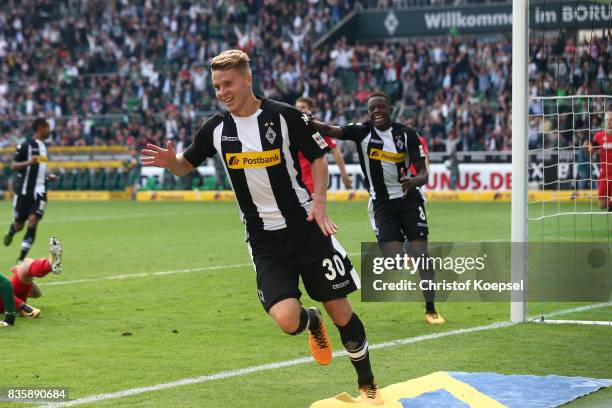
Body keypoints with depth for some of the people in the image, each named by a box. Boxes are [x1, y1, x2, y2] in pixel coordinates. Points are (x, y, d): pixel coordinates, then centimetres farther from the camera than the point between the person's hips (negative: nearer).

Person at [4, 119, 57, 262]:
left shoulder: (43, 146, 14)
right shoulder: (26, 145, -8)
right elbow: (13, 166, -12)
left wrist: (49, 177, 12)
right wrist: (28, 162, -28)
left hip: (39, 191, 4)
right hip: (24, 190, -4)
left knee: (33, 220, -14)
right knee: (19, 225, 7)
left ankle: (22, 257, -11)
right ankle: (11, 231, 46)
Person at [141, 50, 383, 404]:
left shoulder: (285, 116, -8)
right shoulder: (216, 128, 0)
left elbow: (319, 157, 3)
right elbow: (186, 166, 13)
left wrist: (319, 199, -12)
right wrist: (169, 161, -10)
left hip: (306, 228, -1)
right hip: (264, 241, 1)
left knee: (340, 309, 3)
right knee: (287, 319, -18)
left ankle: (368, 384, 25)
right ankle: (313, 322, 21)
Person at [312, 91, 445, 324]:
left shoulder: (407, 134, -3)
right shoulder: (362, 132, -5)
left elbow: (423, 173, -3)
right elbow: (329, 130, -21)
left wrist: (414, 181, -27)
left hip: (409, 199, 0)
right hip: (382, 204, 0)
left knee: (422, 254, -6)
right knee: (394, 260, -12)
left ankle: (430, 310, 6)